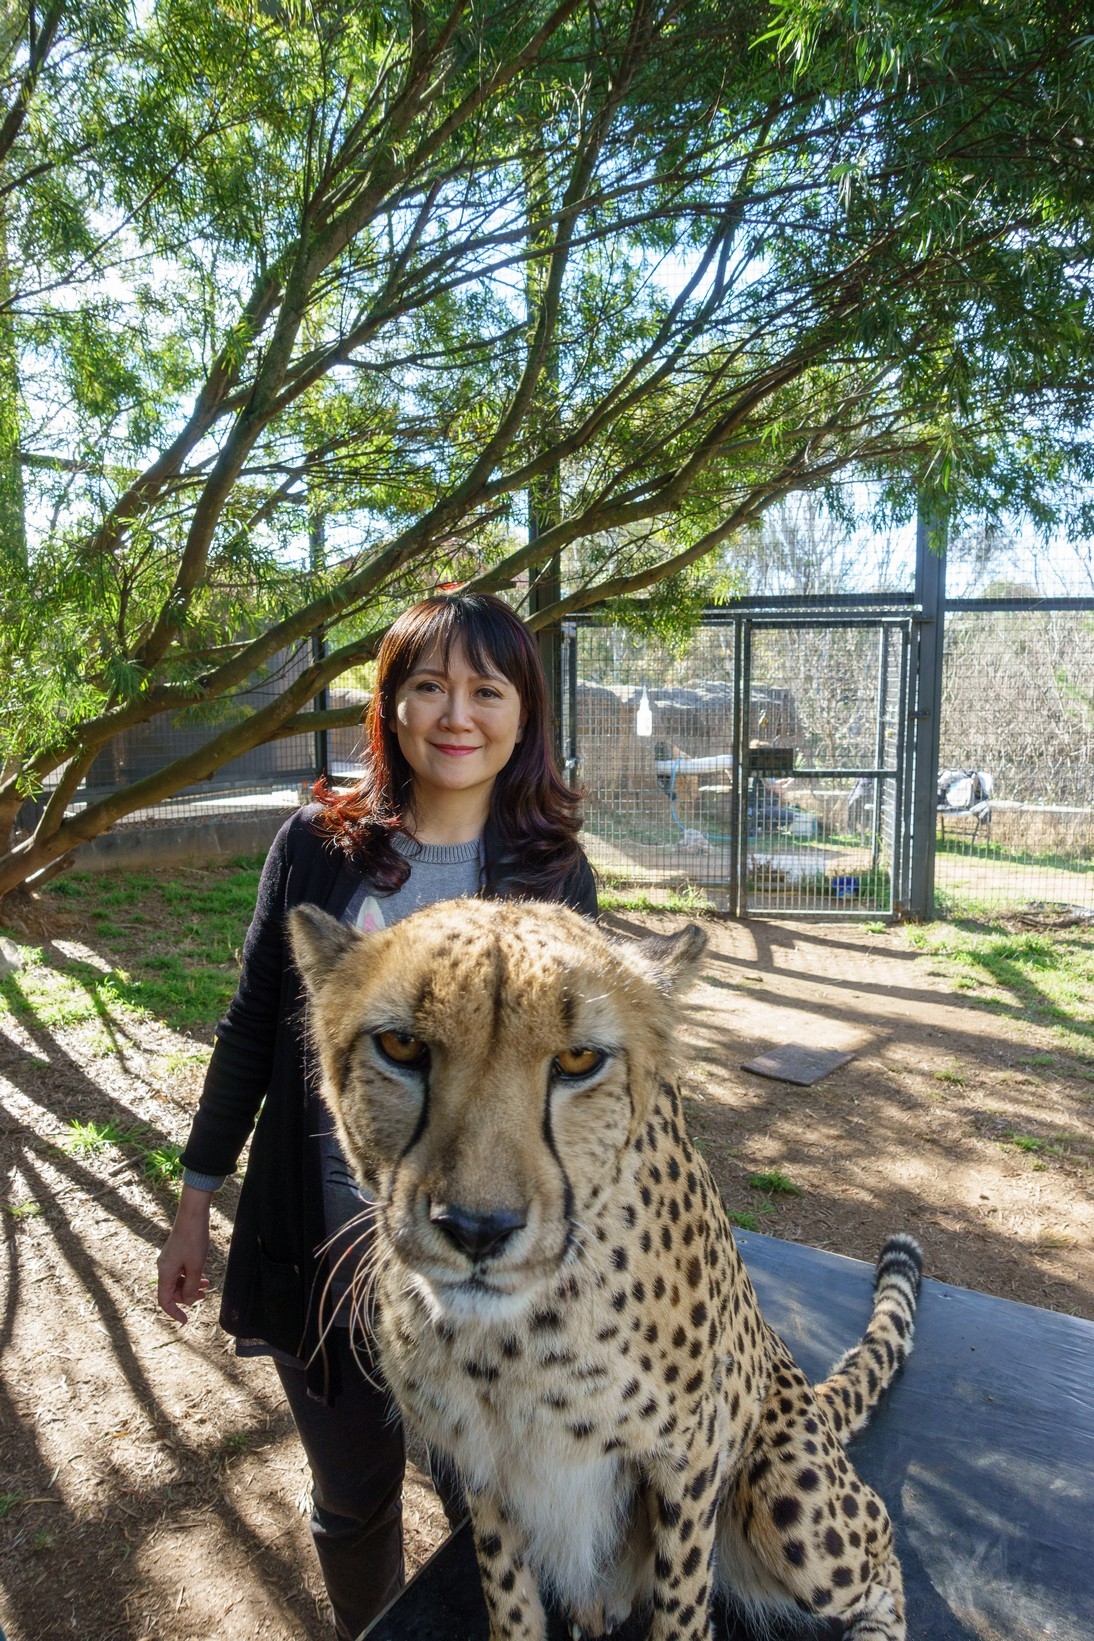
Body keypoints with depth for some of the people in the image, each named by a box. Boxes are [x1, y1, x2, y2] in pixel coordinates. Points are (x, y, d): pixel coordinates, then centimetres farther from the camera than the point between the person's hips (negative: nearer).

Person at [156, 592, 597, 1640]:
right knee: (351, 1503, 22)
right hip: (320, 1241, 1)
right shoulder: (317, 846, -7)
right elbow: (251, 1028, 2)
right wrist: (195, 1201, 6)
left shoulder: (554, 872, -6)